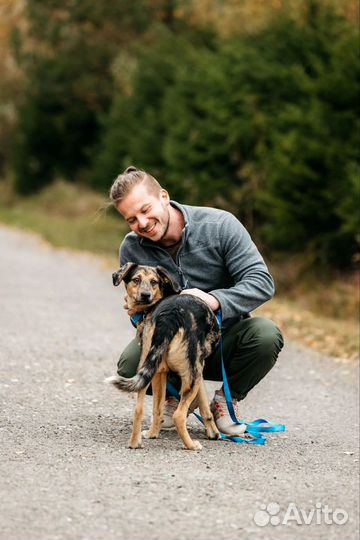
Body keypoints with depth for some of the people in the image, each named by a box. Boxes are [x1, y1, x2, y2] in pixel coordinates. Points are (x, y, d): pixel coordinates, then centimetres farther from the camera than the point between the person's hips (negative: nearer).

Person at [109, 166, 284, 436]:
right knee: (130, 365, -29)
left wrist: (215, 300, -39)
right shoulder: (132, 249, -7)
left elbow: (262, 282, -21)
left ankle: (228, 398, -2)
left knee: (265, 335, -33)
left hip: (224, 342, -1)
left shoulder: (220, 225, -15)